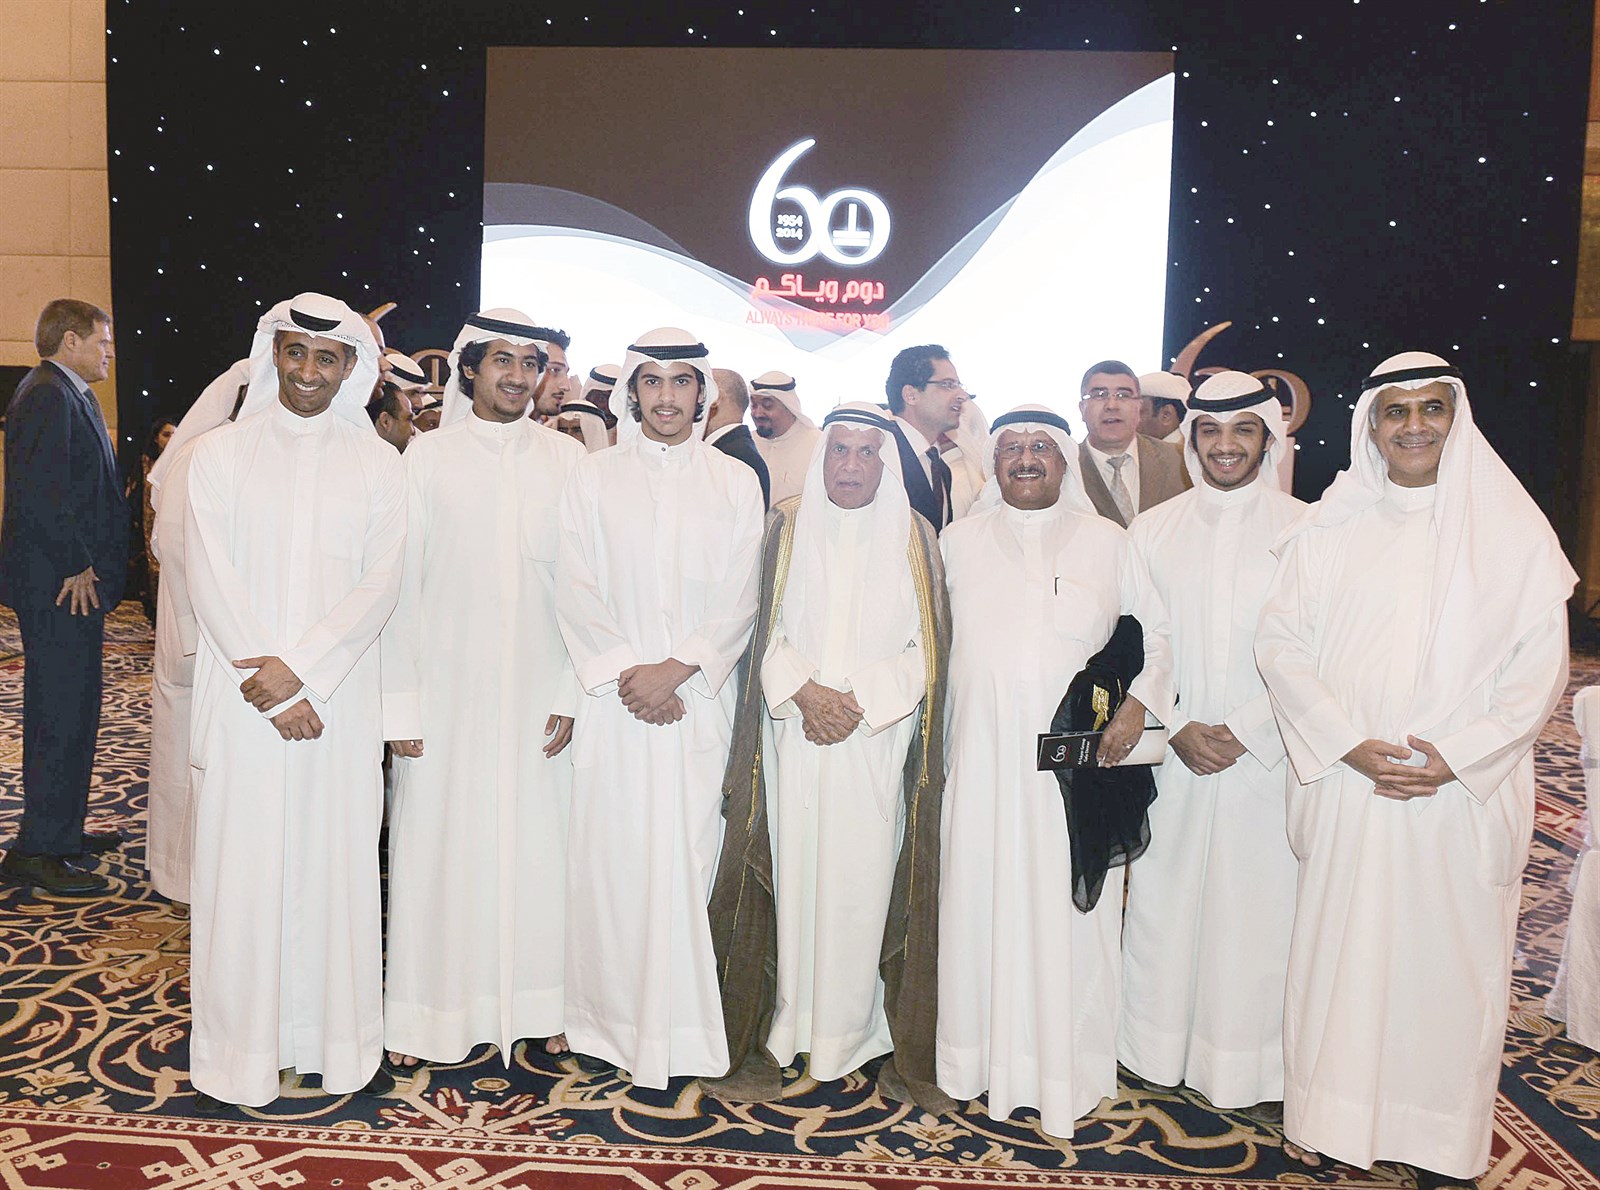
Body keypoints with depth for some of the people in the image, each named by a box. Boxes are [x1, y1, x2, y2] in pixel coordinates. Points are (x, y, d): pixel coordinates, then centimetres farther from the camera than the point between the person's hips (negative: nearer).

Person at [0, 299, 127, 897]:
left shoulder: (67, 396, 19)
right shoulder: (48, 396, -13)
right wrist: (75, 566, -18)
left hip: (74, 582, 11)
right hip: (60, 585, -11)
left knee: (71, 712, 17)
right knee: (61, 717, -7)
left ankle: (63, 829, 28)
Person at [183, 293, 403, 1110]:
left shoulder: (376, 463, 5)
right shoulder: (219, 454, 3)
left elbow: (381, 583, -3)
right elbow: (211, 583, -4)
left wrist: (299, 669, -14)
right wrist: (270, 694, -11)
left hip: (340, 698, 1)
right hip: (243, 700, 0)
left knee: (336, 862, 7)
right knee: (238, 866, 4)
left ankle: (341, 1040, 21)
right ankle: (235, 1050, 19)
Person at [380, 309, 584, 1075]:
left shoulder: (567, 460, 4)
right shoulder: (427, 458, 1)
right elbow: (399, 587, 0)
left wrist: (574, 694, -3)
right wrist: (399, 704, -5)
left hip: (539, 694, 1)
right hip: (447, 691, -1)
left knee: (537, 843, 6)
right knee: (437, 848, 5)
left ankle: (533, 1003, 22)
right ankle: (426, 1014, 20)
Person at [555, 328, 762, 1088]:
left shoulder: (735, 483, 8)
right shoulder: (592, 478, 8)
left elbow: (740, 600, 1)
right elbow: (576, 594, 1)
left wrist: (675, 669, -11)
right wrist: (624, 674, -11)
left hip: (698, 701, 0)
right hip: (613, 702, 0)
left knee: (685, 857, 0)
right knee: (609, 858, 2)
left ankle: (678, 1032, 12)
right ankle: (610, 1021, 16)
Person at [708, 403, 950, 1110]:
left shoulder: (914, 539, 6)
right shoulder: (786, 528, 7)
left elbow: (926, 648, 1)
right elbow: (764, 630, 4)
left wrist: (860, 700, -11)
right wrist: (804, 690, -12)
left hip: (880, 742, 0)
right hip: (793, 738, 1)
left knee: (870, 885, 1)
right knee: (787, 878, 1)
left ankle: (902, 1054, 12)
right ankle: (768, 1044, 12)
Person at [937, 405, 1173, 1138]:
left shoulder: (1106, 542, 7)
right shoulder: (960, 542, 10)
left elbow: (1154, 632, 12)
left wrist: (1138, 704, -4)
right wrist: (932, 734, 3)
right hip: (984, 756, 1)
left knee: (1073, 910, 2)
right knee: (983, 904, 4)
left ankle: (1071, 1068, 16)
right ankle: (983, 1058, 19)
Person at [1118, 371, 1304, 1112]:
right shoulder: (1152, 530, 5)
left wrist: (1244, 731, -11)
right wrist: (1176, 729, -8)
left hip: (1267, 757, -1)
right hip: (1173, 756, 2)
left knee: (1259, 906, 3)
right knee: (1165, 898, 8)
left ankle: (1256, 1063, 19)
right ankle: (1160, 1046, 24)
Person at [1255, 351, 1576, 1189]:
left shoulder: (1513, 528, 2)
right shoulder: (1327, 529, 4)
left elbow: (1539, 665, -1)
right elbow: (1279, 642, -1)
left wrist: (1455, 756, -12)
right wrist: (1349, 744, -12)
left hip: (1465, 793, 0)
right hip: (1347, 783, 1)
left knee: (1448, 957, 6)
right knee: (1336, 948, 7)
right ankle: (1326, 1116, 23)